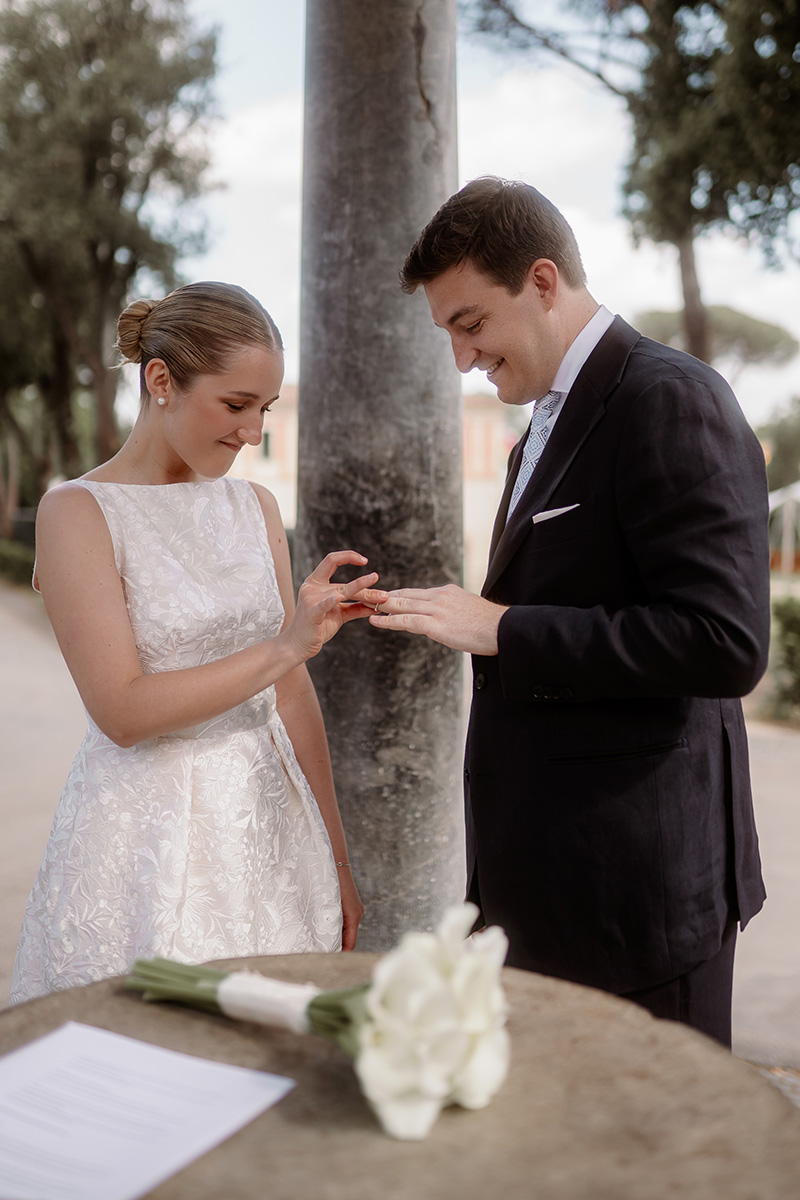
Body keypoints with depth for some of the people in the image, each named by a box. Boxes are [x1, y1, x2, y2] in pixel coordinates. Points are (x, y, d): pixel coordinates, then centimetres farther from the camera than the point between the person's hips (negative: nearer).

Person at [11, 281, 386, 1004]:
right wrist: (284, 646, -22)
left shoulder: (254, 507, 6)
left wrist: (336, 858, 9)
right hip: (148, 839, -4)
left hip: (271, 823, 5)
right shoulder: (78, 513, -9)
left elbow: (291, 690, 7)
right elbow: (123, 711, -16)